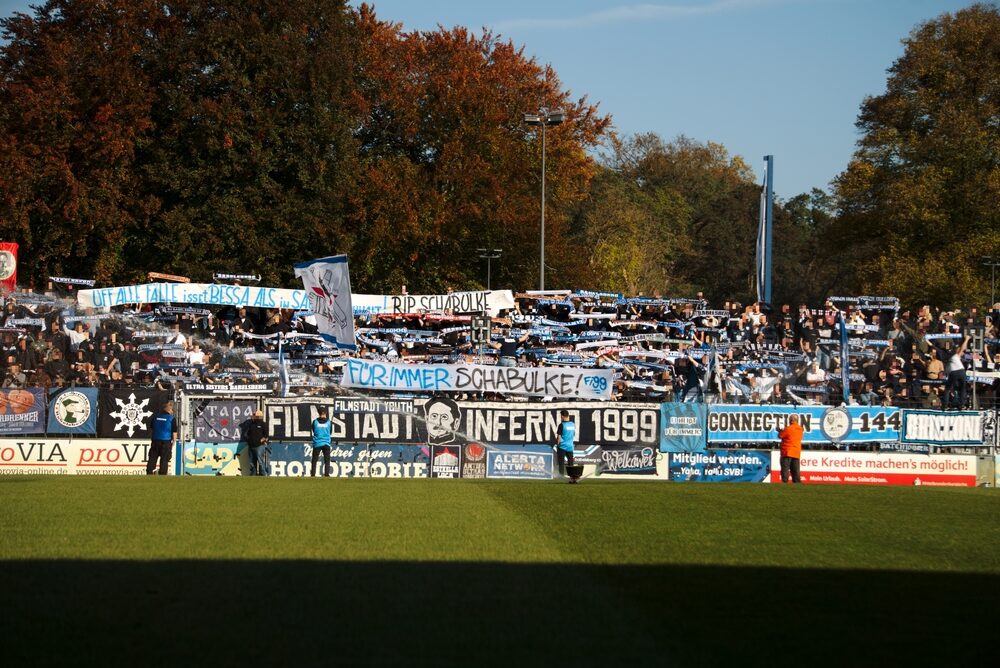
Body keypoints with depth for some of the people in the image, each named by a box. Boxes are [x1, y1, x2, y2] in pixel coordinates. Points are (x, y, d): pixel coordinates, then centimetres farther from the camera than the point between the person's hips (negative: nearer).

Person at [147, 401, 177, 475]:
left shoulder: (156, 417, 5)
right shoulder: (171, 419, -7)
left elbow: (152, 428, 15)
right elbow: (174, 432, -6)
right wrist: (174, 441, 7)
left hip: (155, 441, 3)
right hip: (166, 441, -3)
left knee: (152, 458, 9)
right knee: (164, 460, 2)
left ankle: (149, 473, 8)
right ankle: (162, 474, 1)